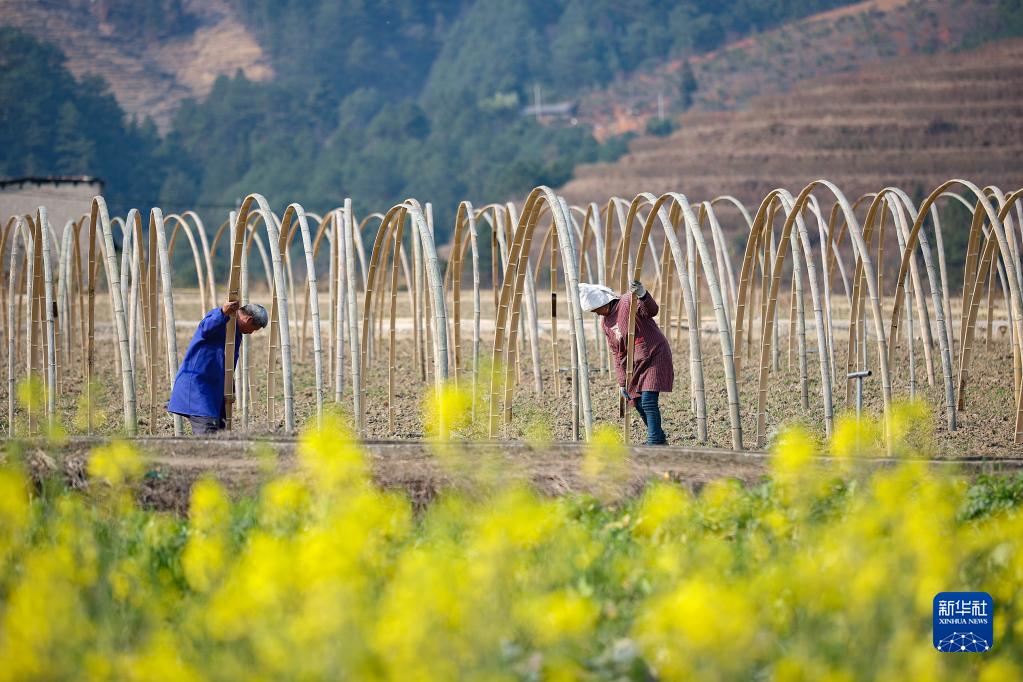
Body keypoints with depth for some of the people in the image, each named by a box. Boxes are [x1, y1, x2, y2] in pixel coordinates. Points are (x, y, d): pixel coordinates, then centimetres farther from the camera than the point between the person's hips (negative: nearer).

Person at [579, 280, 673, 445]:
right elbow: (618, 353, 13)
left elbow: (652, 311, -31)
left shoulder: (628, 303, -13)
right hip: (637, 364, 9)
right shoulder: (605, 322, 10)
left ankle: (654, 443, -14)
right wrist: (622, 382, 7)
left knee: (648, 402, -16)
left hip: (655, 357, -8)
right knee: (639, 404, 11)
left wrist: (642, 295, -51)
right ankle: (660, 440, 25)